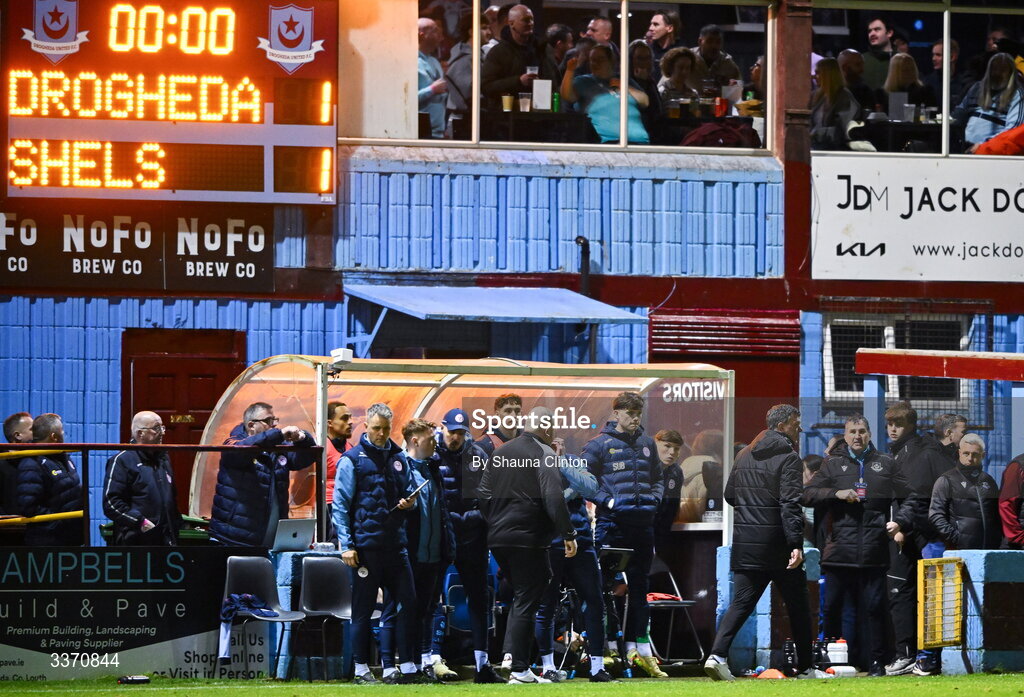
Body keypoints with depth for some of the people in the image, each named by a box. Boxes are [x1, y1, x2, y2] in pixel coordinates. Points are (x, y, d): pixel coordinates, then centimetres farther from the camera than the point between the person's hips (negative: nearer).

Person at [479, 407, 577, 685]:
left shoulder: (500, 453, 13)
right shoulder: (544, 454, -10)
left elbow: (484, 494, 14)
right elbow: (554, 498, -19)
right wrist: (568, 534, -17)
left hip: (498, 537, 7)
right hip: (528, 541, -7)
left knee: (521, 596, 21)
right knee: (527, 601, -2)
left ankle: (510, 656, 13)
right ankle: (519, 670, -3)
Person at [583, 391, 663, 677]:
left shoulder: (646, 443, 15)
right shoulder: (600, 444, -2)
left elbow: (658, 478, 25)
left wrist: (654, 499, 6)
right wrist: (608, 501, -15)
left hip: (643, 522, 5)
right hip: (612, 522, -5)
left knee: (639, 585, 9)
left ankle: (641, 647, 12)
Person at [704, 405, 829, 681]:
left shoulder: (744, 456, 12)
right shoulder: (788, 457, -10)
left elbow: (729, 495, 19)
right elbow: (791, 503, -19)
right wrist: (796, 544, -23)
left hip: (744, 544, 6)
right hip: (776, 544, -6)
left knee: (741, 602, 3)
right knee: (798, 605, 8)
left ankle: (718, 655, -16)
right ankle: (805, 667, 14)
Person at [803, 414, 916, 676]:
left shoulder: (886, 465, 14)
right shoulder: (833, 464, 13)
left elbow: (910, 498, 17)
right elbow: (808, 495, 5)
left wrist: (900, 521, -1)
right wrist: (837, 493, -10)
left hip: (874, 553, 0)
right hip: (839, 551, 0)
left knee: (874, 608, -1)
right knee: (832, 608, 1)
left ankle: (876, 662, 4)